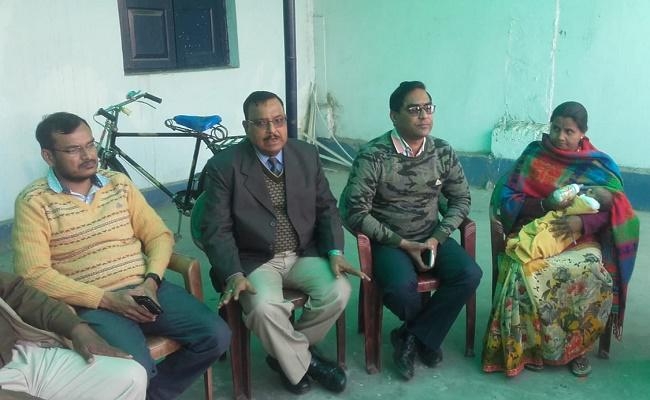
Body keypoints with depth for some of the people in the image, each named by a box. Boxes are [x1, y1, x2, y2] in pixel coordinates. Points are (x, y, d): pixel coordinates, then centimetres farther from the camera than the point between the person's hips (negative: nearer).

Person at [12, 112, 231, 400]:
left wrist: (151, 281, -9)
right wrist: (106, 299, -17)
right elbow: (34, 274, -11)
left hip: (143, 289, 5)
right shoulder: (34, 202, -3)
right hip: (91, 303, -4)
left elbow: (158, 235, 10)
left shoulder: (119, 183, 11)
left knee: (216, 336, -13)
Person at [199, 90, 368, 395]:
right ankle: (303, 363, 0)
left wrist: (334, 252, -8)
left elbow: (326, 208, 8)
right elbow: (216, 230, -10)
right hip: (254, 261, -3)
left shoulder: (307, 155, 3)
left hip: (304, 255, 4)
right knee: (264, 308, -31)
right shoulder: (222, 166, -9)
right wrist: (234, 275, -25)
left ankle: (287, 354, 5)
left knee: (338, 292, -21)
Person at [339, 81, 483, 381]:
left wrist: (437, 238, -9)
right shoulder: (372, 156, -16)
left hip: (431, 237, 4)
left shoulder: (443, 152, -2)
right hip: (388, 240, -4)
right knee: (401, 288, -31)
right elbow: (355, 213, -16)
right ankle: (427, 334, 6)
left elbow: (461, 199, 7)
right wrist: (403, 244, -18)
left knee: (469, 275, -20)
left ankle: (412, 336, -1)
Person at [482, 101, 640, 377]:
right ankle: (530, 346, -13)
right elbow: (505, 198, -1)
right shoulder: (533, 155, 4)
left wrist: (582, 222, -21)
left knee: (594, 273, -32)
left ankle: (578, 346, -8)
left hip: (581, 238, 1)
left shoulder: (598, 166, 5)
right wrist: (545, 204, -18)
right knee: (527, 272, -34)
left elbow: (614, 209, 0)